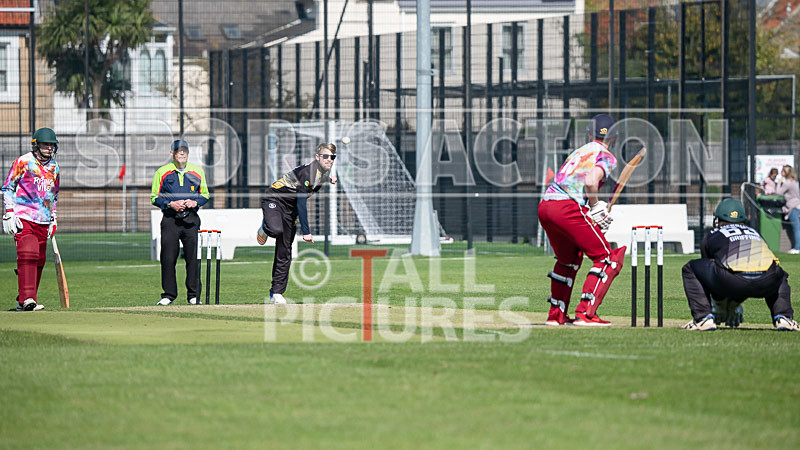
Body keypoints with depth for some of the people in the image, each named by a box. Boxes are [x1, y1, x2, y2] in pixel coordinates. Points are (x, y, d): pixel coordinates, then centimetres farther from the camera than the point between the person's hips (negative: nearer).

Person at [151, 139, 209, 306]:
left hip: (191, 219, 1)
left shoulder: (197, 171, 12)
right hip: (170, 220, -1)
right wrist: (170, 204, -12)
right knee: (168, 259, -5)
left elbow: (205, 194, 17)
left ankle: (193, 295, 6)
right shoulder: (162, 172, 5)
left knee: (193, 258, -2)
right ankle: (168, 295, 4)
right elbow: (154, 197, 5)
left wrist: (195, 202, -5)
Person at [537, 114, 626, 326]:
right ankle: (585, 313, -10)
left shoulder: (578, 152, 28)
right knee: (607, 259, 1)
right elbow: (591, 182, -13)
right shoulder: (606, 156, 7)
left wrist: (594, 211, 14)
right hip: (568, 207, -7)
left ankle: (556, 314, 29)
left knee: (568, 259, 28)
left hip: (545, 206, 7)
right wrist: (596, 209, 2)